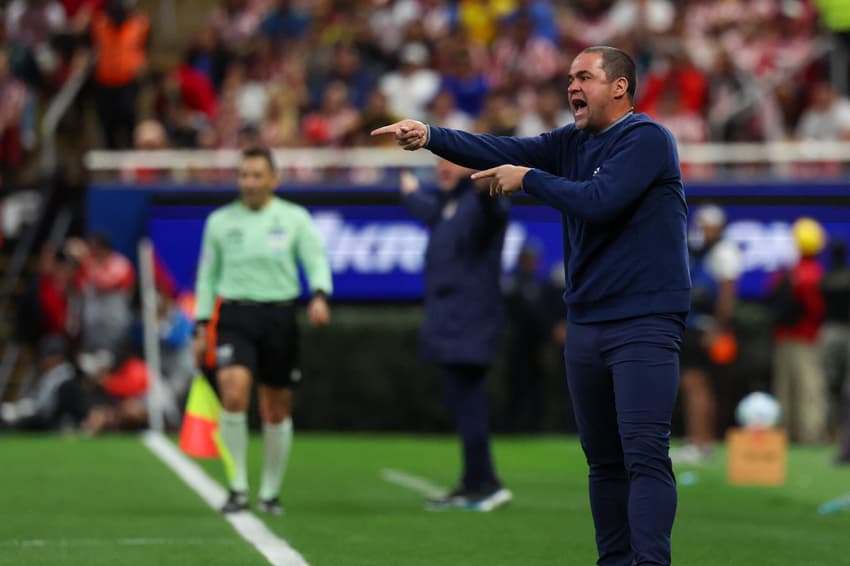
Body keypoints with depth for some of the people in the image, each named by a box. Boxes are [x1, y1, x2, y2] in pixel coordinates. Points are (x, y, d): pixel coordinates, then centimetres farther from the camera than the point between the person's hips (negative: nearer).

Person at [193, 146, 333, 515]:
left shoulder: (294, 218, 4)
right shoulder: (220, 221, 8)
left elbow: (317, 261, -1)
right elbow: (207, 275, 14)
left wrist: (320, 296, -21)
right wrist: (202, 325, 9)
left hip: (279, 316, 1)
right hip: (234, 315, -1)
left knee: (277, 410, 6)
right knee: (233, 394, -22)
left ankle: (270, 492, 21)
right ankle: (237, 488, -14)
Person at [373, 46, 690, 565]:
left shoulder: (647, 139, -8)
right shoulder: (573, 143, 13)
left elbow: (598, 201, -21)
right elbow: (505, 151, 1)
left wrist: (528, 179, -11)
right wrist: (431, 136, -13)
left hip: (645, 324, -8)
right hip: (587, 323, 8)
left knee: (645, 454, -16)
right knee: (603, 459, 11)